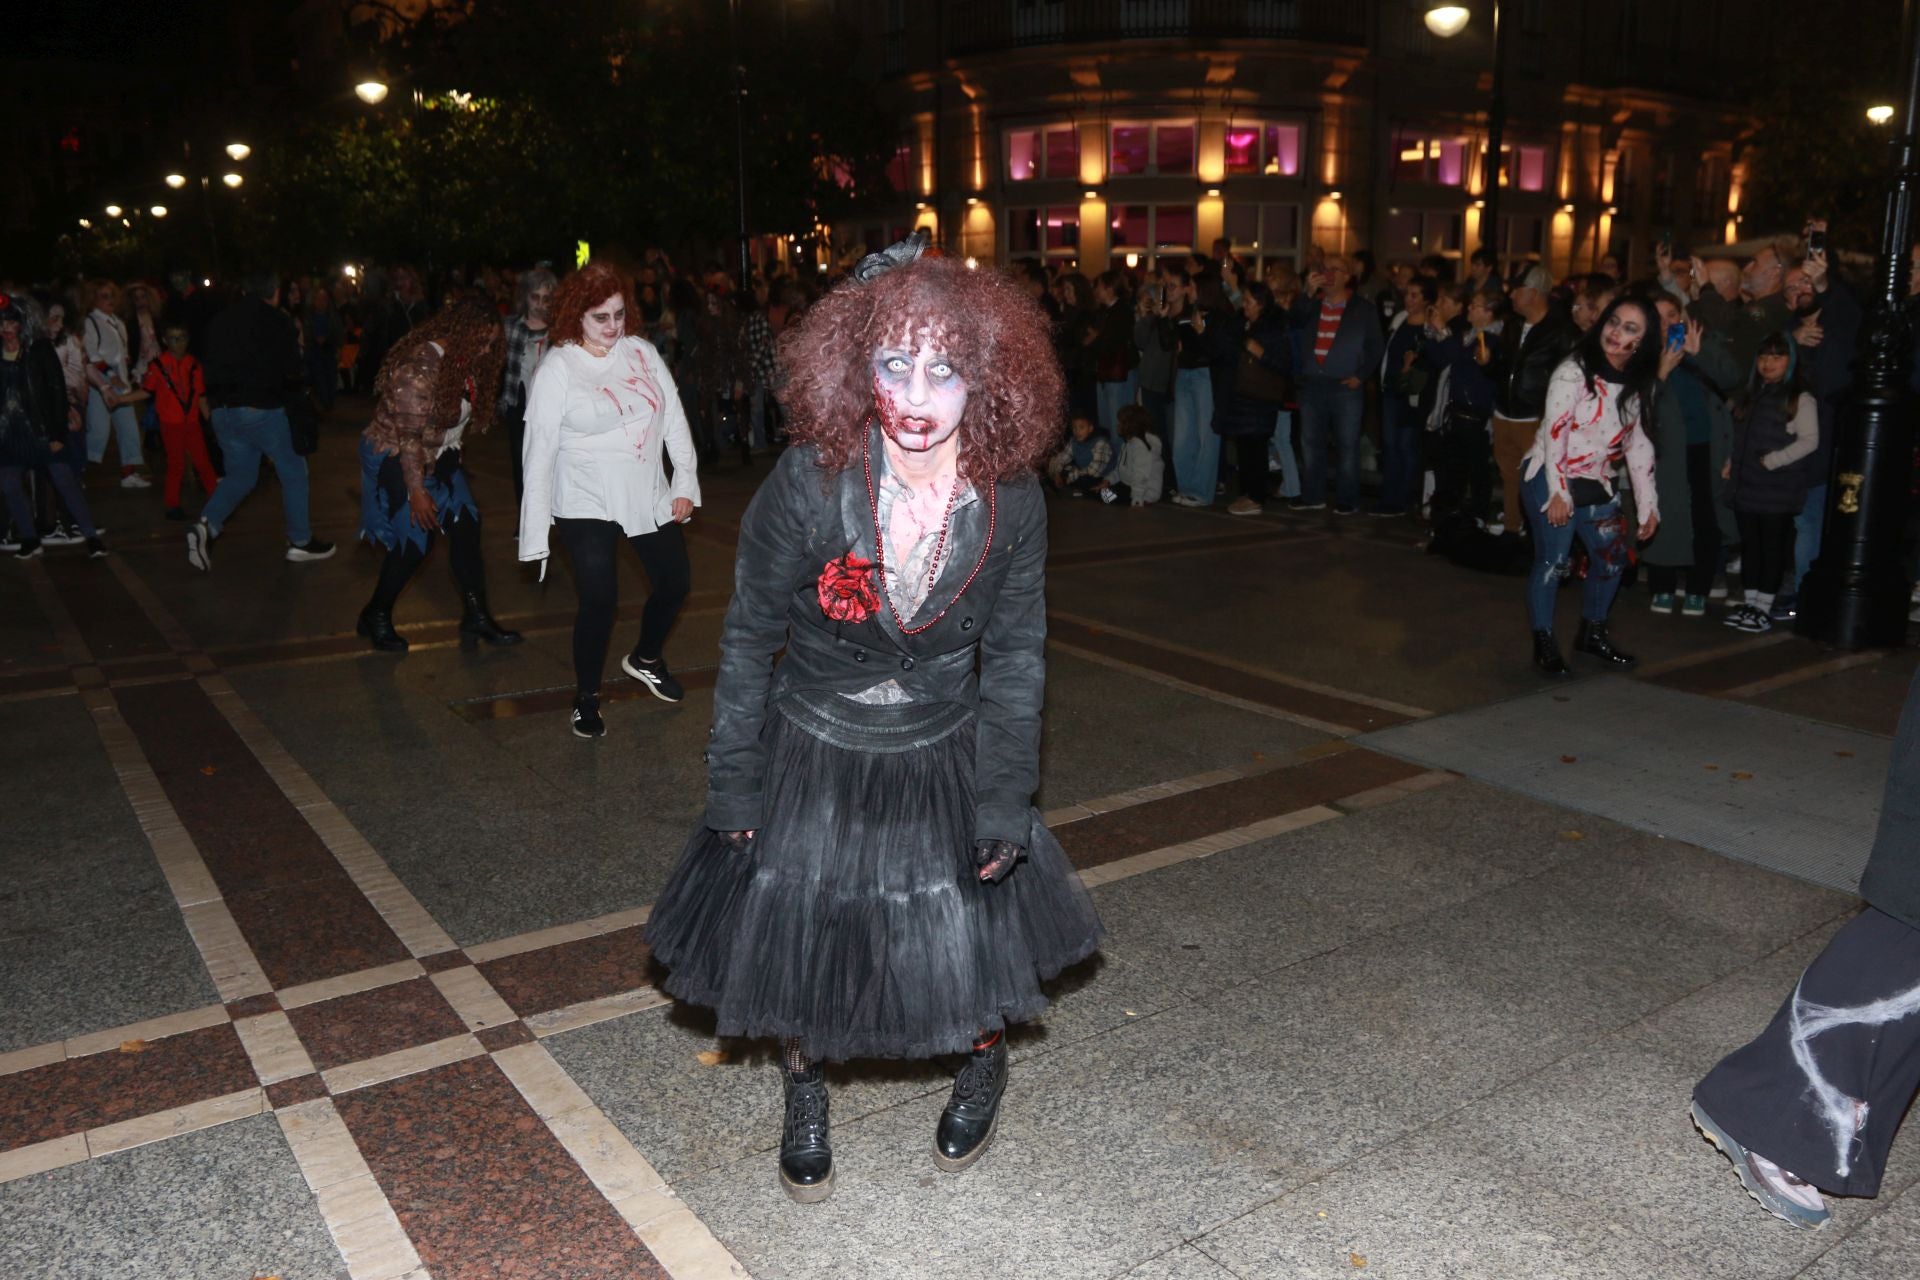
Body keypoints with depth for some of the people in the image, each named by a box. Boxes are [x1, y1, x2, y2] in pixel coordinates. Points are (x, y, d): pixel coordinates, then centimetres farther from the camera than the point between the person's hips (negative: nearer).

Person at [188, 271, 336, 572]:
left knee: (240, 476, 17)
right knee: (293, 471, 10)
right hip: (263, 410, -6)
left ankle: (207, 524, -6)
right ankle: (300, 541, 14)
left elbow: (211, 369, 14)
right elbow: (293, 372, -10)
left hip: (224, 411, 6)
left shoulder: (220, 322, 9)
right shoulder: (277, 321, -8)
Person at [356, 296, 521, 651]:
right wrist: (416, 490, -22)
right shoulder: (421, 366, -27)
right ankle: (375, 617, 17)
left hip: (437, 457, 8)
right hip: (396, 459, -8)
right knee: (416, 540, -4)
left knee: (466, 526, 0)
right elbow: (410, 434, -25)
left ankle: (476, 616, 8)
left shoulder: (461, 362, -1)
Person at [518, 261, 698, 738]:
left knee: (675, 582, 12)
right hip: (587, 506, -5)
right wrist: (536, 527, -12)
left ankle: (646, 659, 41)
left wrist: (685, 482, 1)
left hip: (649, 498, 5)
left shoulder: (641, 351, -1)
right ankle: (587, 696, 18)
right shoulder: (556, 369, -12)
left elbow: (674, 417, 5)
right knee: (600, 600, -6)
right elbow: (539, 449, -11)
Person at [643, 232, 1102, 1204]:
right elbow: (749, 641, -11)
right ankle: (804, 1099, 48)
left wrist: (1005, 807, -5)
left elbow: (1014, 657, -5)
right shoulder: (806, 486, -23)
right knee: (799, 936, 14)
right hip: (812, 756, -1)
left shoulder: (1011, 501, -17)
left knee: (975, 932, 13)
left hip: (946, 757, 1)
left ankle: (983, 1067, 50)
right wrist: (732, 786, -6)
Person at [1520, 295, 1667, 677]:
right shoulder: (1574, 372, -13)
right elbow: (1555, 432, -17)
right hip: (1550, 479, -7)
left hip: (1596, 484, 7)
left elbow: (1637, 444, 10)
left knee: (1613, 556, 11)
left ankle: (1592, 632, 31)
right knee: (1553, 561, -10)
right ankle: (1543, 643, 5)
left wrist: (1648, 505, 8)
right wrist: (1558, 492, -22)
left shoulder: (1637, 384, 7)